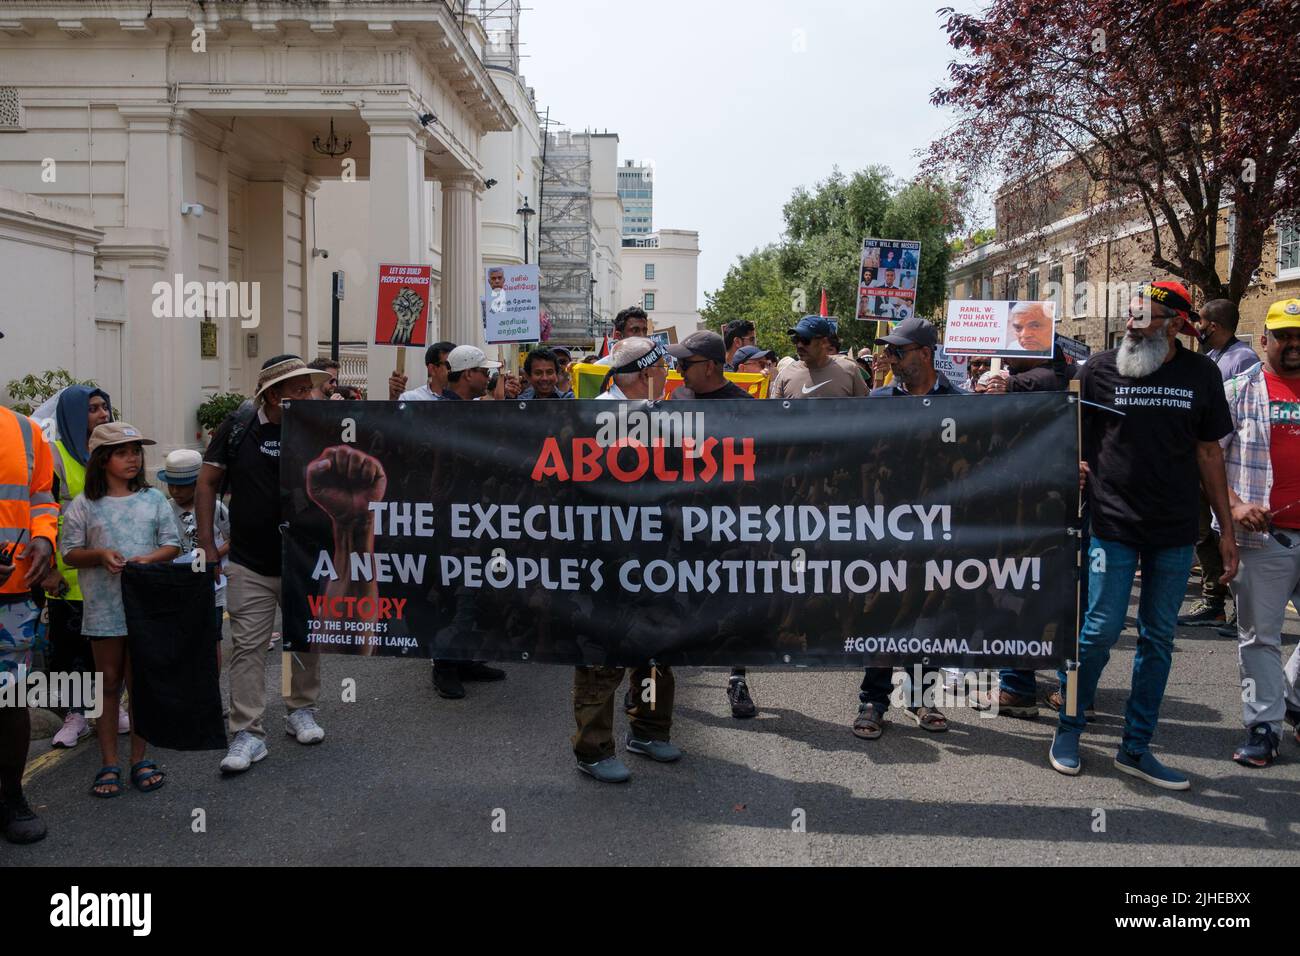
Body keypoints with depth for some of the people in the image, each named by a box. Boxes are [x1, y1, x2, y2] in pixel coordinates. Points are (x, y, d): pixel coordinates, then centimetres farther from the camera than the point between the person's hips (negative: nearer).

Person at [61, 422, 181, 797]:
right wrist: (100, 555, -16)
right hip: (104, 608, -1)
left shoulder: (154, 499, 7)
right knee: (109, 683, 7)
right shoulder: (84, 504, 2)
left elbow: (172, 544, 7)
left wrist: (148, 559, -12)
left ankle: (139, 759, 17)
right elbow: (70, 552, 3)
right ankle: (109, 763, 14)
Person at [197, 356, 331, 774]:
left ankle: (301, 711, 33)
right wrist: (207, 546, -3)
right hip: (249, 566, -1)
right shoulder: (237, 429, -3)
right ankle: (248, 733, 5)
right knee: (247, 646, -1)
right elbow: (207, 484, 2)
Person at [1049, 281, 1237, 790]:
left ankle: (1136, 748, 21)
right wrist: (1074, 468, -16)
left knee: (1159, 639, 9)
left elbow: (1209, 452, 9)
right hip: (1113, 524, -3)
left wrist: (1226, 530, 8)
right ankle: (1068, 729, 18)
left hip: (1175, 533, 3)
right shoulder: (1100, 369, -2)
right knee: (1101, 629, -4)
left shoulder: (1201, 374, 4)